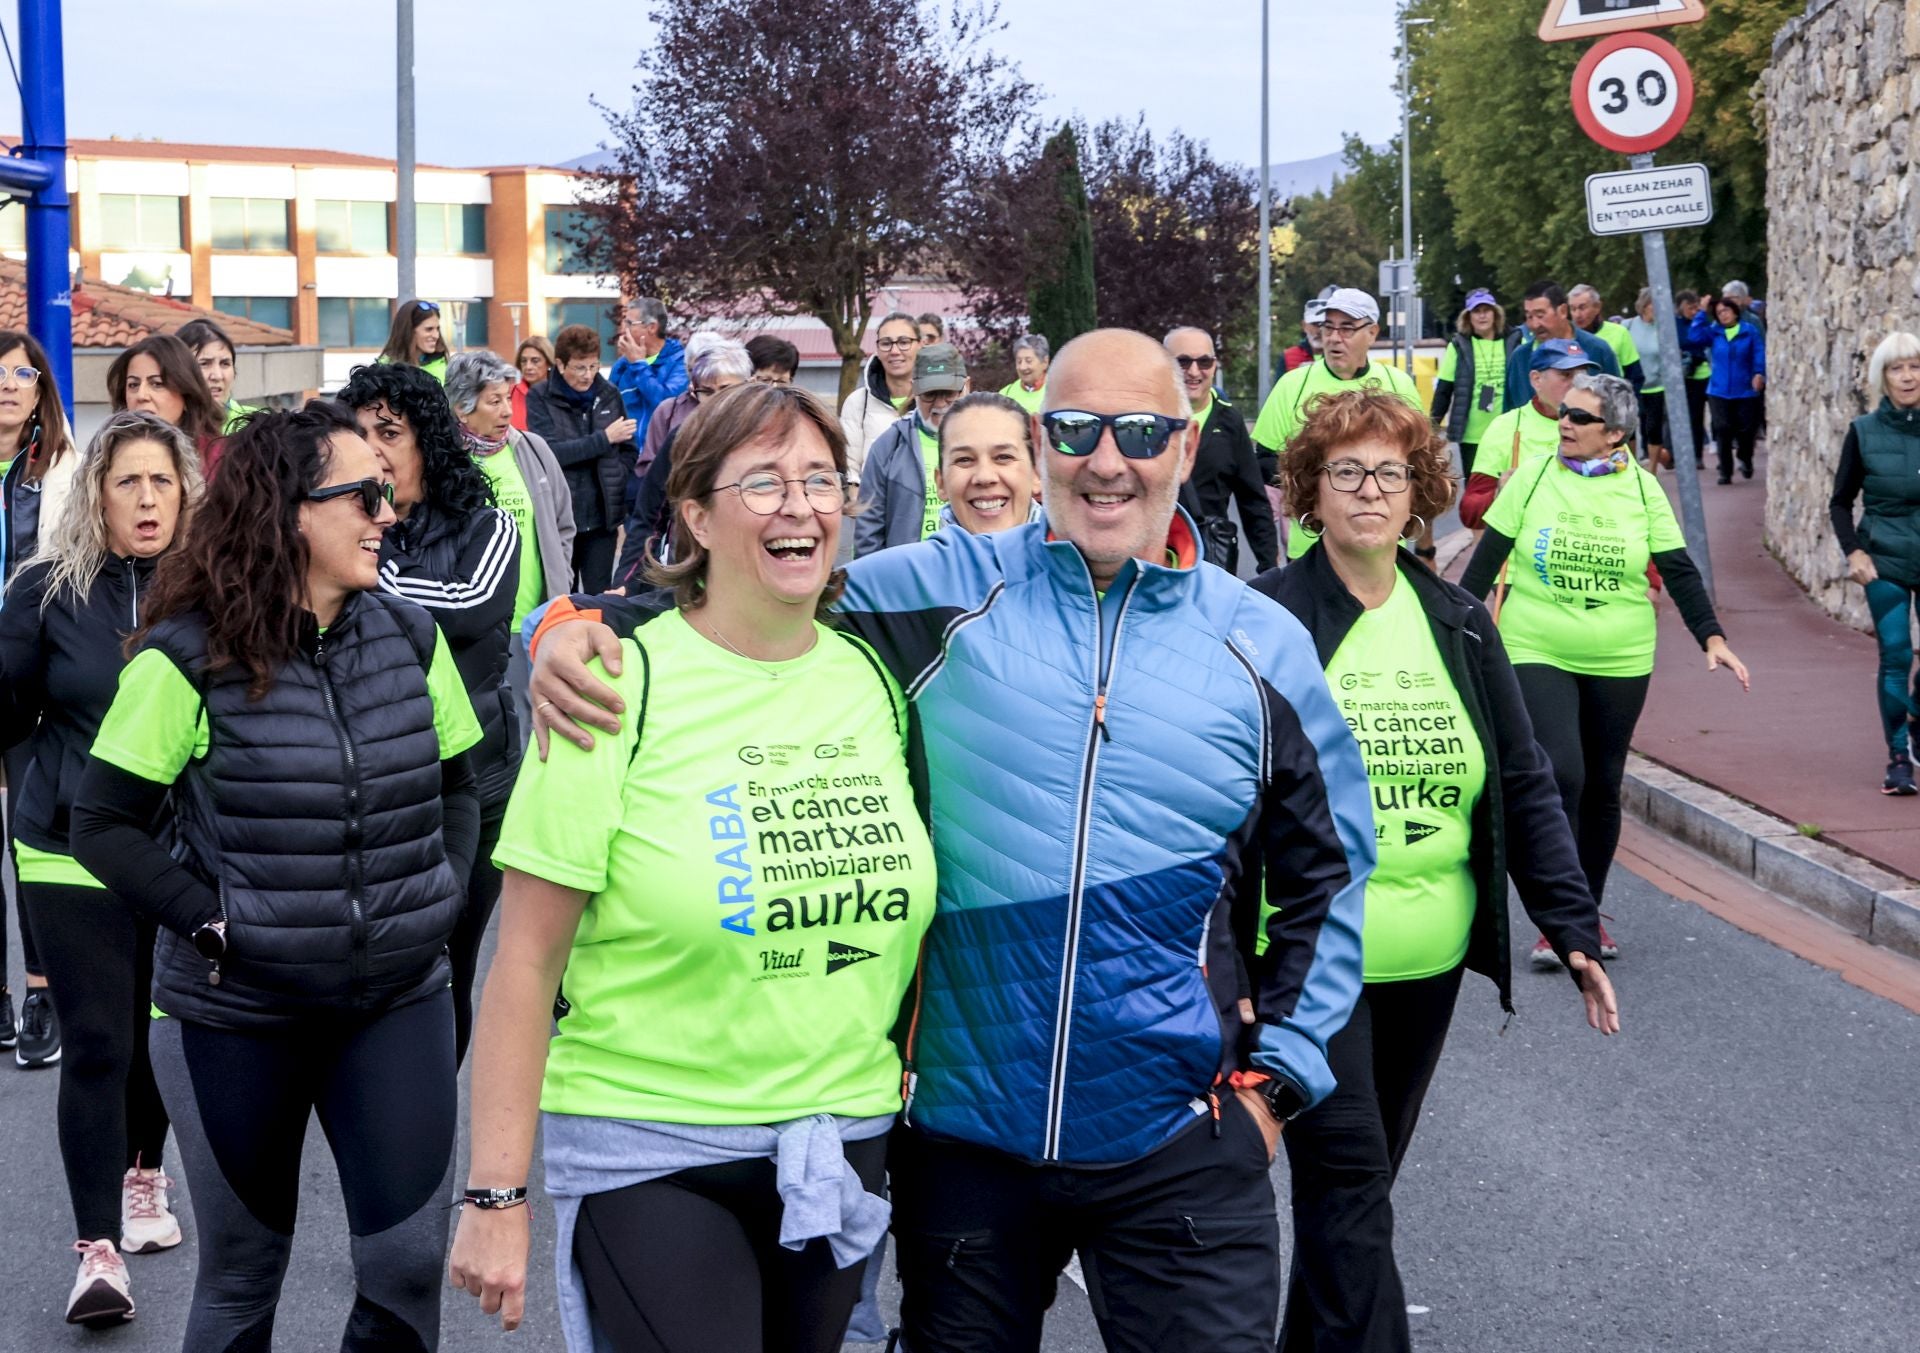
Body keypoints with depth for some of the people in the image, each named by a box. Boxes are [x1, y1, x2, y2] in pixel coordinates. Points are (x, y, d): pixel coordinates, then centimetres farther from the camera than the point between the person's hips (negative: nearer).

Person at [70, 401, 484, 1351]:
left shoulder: (409, 635, 2)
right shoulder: (190, 658, -12)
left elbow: (455, 786, 14)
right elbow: (104, 825, -9)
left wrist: (441, 898, 1)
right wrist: (215, 922, -15)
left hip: (399, 997, 3)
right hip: (237, 1014, -3)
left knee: (409, 1258, 0)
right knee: (241, 1273, 11)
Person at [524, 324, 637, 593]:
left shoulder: (609, 394, 4)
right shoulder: (540, 398, -5)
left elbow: (627, 452, 7)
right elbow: (550, 452, -17)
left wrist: (624, 512, 0)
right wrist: (604, 438, -16)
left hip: (602, 517, 2)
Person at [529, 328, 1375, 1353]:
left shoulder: (1262, 647, 3)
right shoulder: (938, 593, -2)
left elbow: (1329, 872, 13)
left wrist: (1277, 1075, 7)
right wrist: (575, 627, -17)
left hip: (1180, 1147, 0)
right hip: (963, 1131, 0)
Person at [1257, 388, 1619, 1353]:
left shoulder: (1460, 626, 7)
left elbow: (1524, 787, 8)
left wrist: (1574, 929, 1)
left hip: (1429, 963, 5)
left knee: (1358, 1181, 16)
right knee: (1349, 1190, -8)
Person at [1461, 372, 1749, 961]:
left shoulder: (1641, 488, 1)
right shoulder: (1532, 477, -2)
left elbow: (1679, 570, 0)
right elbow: (1487, 559, 2)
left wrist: (1712, 636, -10)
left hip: (1620, 663, 2)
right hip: (1537, 653, -2)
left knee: (1602, 788, 10)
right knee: (1559, 774, -17)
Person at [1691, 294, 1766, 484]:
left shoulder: (1750, 331, 0)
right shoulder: (1714, 332, 5)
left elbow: (1759, 354, -6)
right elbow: (1696, 335, -11)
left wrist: (1759, 373, -21)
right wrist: (1702, 313, -8)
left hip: (1745, 390, -1)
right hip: (1719, 391, 1)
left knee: (1746, 429, 1)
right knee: (1723, 431, -4)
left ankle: (1745, 460, 32)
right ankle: (1725, 472, 6)